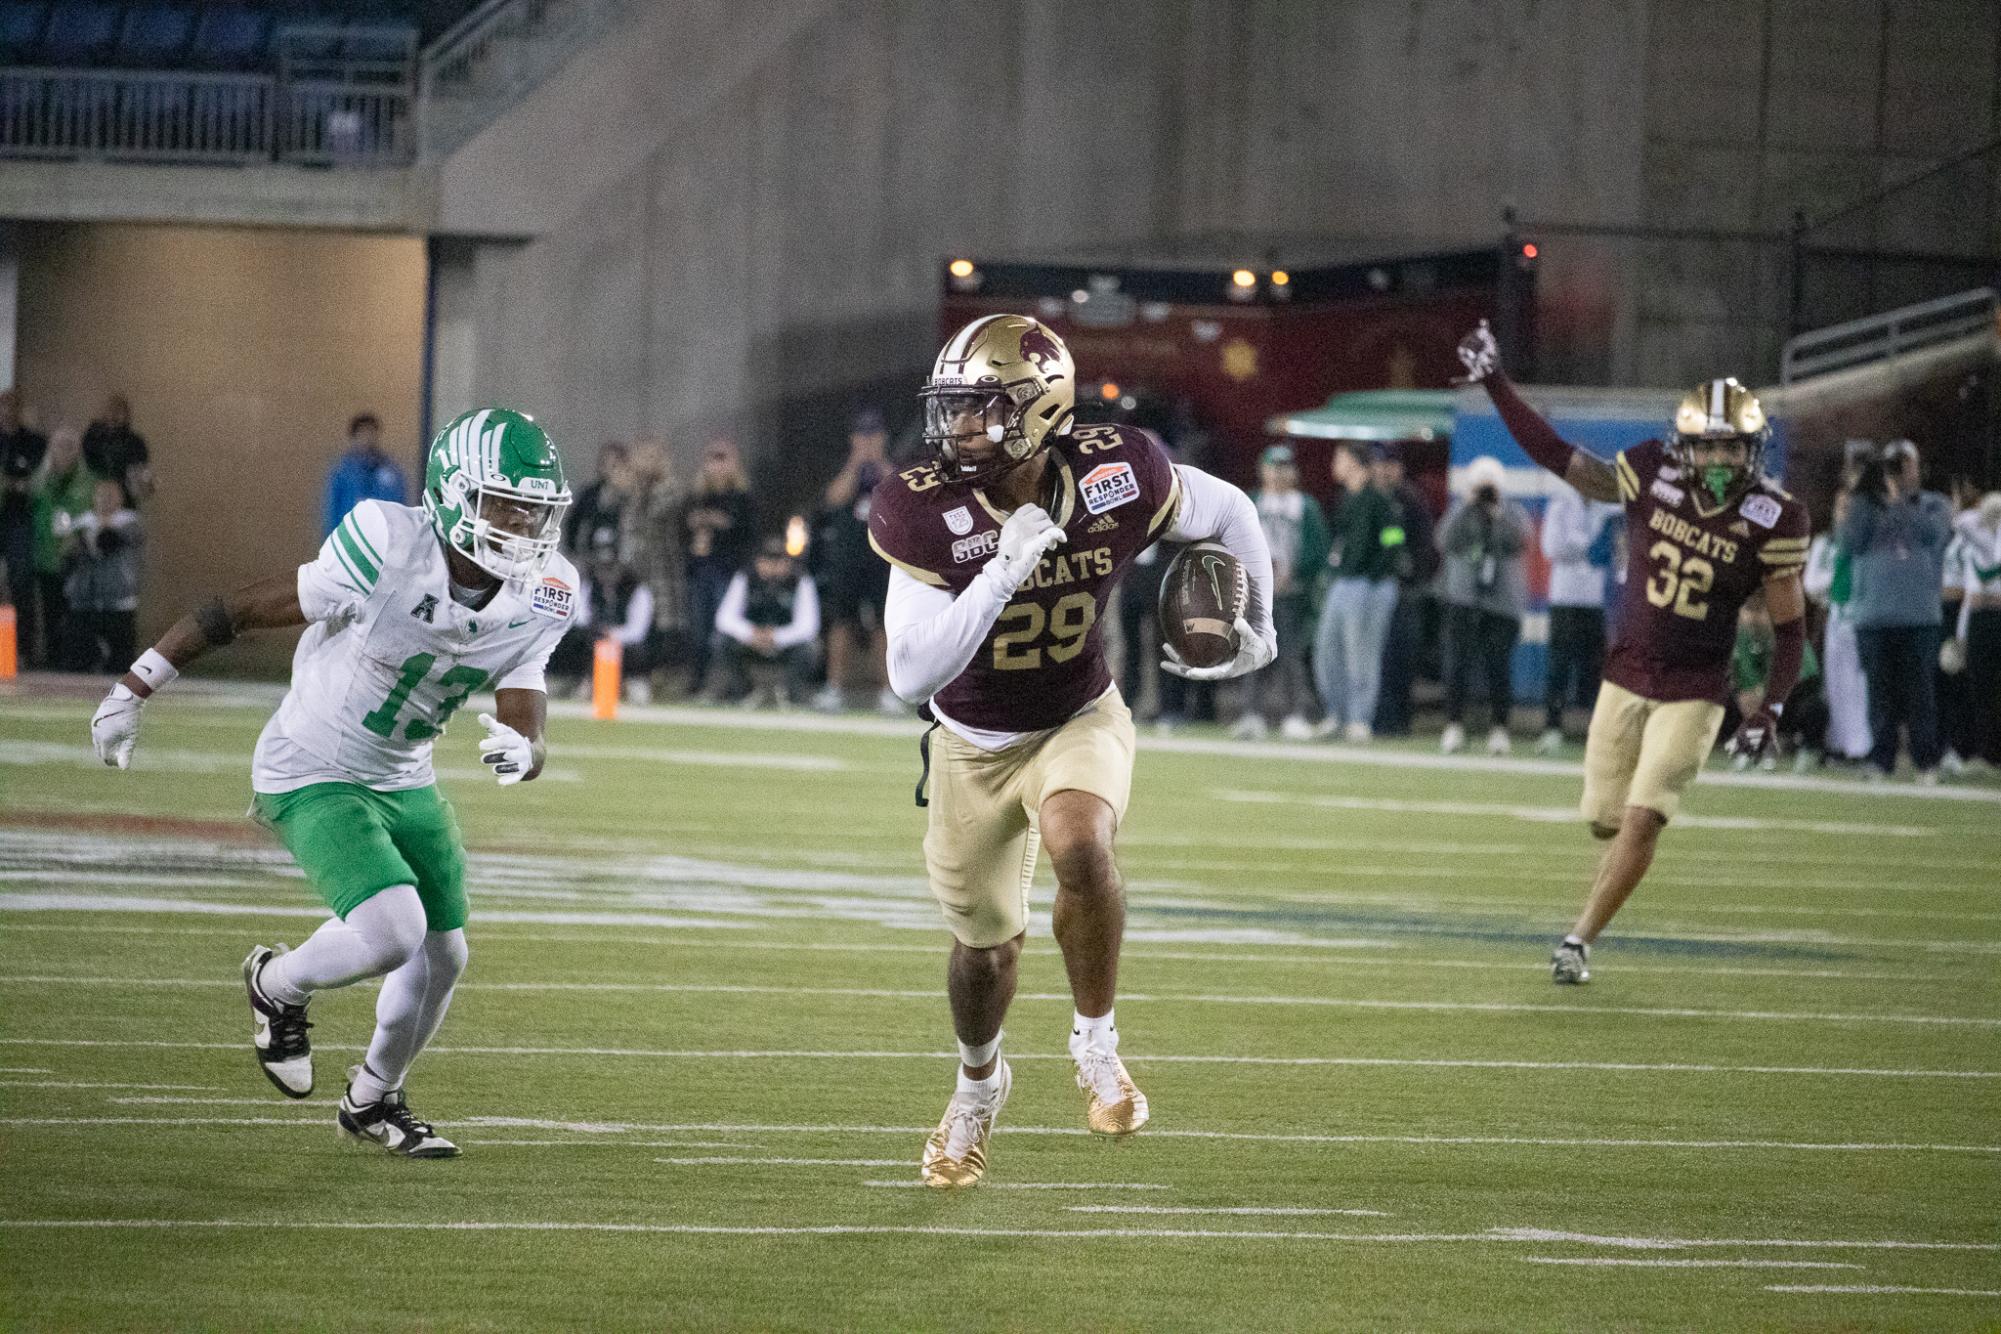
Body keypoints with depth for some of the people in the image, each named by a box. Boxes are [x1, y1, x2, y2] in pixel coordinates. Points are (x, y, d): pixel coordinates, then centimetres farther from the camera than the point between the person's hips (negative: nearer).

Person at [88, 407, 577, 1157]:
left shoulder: (539, 603, -11)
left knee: (442, 956, 11)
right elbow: (243, 610, -18)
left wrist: (519, 750, -38)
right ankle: (279, 986, 11)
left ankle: (372, 1101, 39)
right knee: (391, 933, -23)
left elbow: (525, 715, -11)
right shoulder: (387, 555, -29)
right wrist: (135, 690, -10)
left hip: (405, 781, 7)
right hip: (313, 777, -7)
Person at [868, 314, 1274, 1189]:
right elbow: (912, 676, -32)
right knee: (986, 944, 14)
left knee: (1079, 847, -33)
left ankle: (1095, 1041, -11)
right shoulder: (926, 513, -26)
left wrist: (1254, 628, 8)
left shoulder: (1115, 479, -23)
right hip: (973, 745, 1)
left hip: (1078, 722, -1)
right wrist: (1004, 570, -39)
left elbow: (1228, 514, -2)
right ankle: (978, 1084, 46)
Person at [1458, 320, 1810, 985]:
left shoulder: (1772, 519, -13)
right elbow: (1557, 456, -1)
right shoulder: (1653, 477, -8)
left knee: (1642, 821, -13)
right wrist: (1494, 384, -6)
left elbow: (1789, 627, -5)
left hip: (1692, 692, -3)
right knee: (1605, 820, 9)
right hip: (1626, 676, 3)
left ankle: (1580, 939, -1)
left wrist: (1770, 711, -14)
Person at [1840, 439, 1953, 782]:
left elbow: (1934, 532, -9)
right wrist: (1865, 496, -3)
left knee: (1920, 691, -5)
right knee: (1881, 693, 2)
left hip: (1920, 615, -2)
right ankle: (1881, 762, 6)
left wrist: (1899, 500, -4)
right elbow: (1850, 540, 0)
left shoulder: (1933, 505, 12)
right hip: (1873, 615, 2)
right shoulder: (1867, 506, 15)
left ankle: (1926, 763, -2)